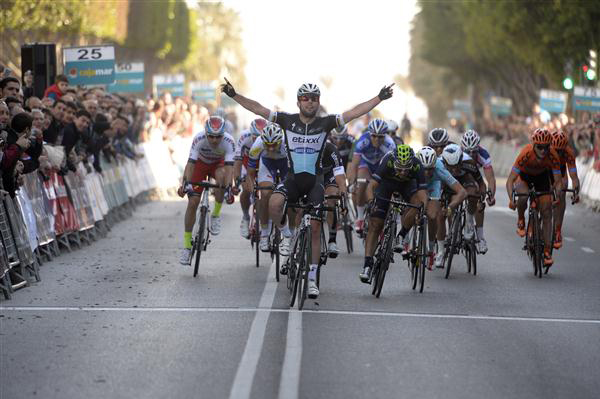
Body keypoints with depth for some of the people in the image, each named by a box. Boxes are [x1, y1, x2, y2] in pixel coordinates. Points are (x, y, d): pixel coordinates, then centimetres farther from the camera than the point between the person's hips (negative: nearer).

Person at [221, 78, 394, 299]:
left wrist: (379, 98, -19)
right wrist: (234, 95, -13)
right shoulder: (288, 121, -3)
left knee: (315, 229, -2)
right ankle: (286, 235, -2)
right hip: (293, 177, 0)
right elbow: (258, 108, -5)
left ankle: (312, 279, 7)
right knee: (274, 202, -33)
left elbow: (354, 113, -10)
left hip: (315, 179, 0)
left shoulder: (325, 123, -5)